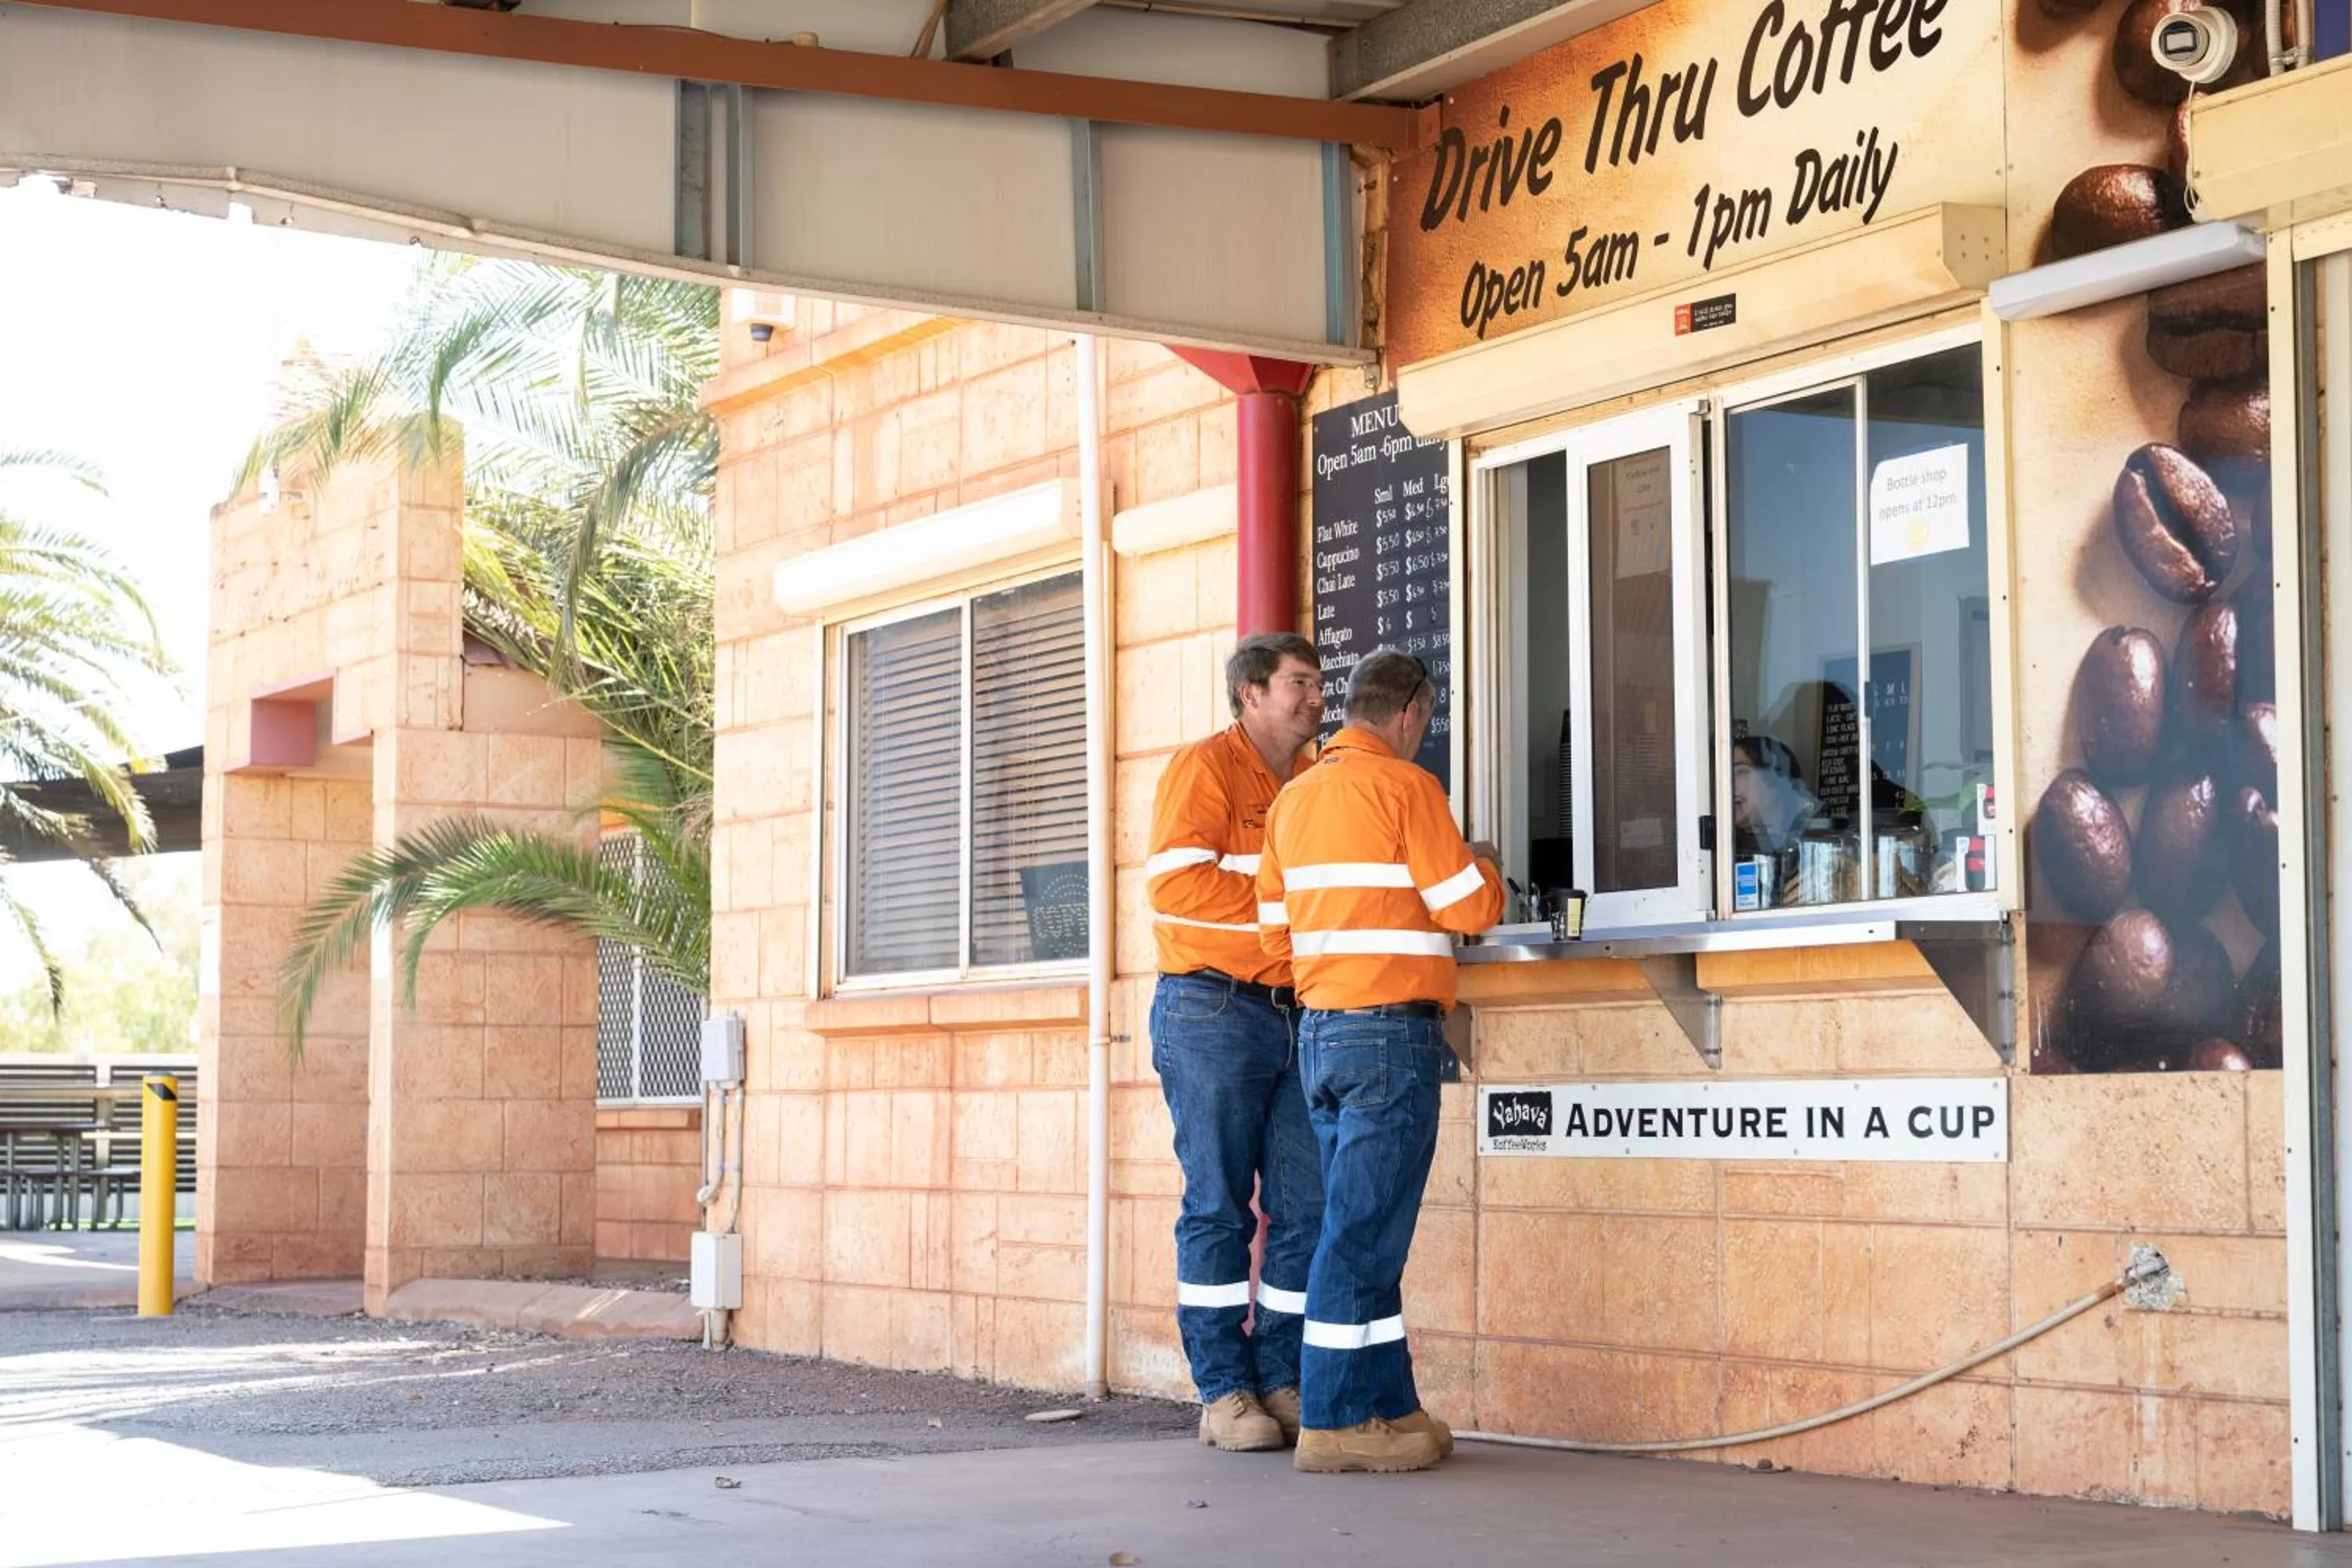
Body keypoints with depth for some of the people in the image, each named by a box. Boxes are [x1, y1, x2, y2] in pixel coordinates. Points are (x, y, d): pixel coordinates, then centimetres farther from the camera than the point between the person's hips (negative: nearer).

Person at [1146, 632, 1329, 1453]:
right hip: (1214, 1012, -7)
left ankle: (1283, 1384, 9)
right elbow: (1176, 883, -14)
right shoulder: (1207, 767, -2)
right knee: (1218, 1206, -3)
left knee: (1307, 1208, 2)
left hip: (1301, 1016, 7)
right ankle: (1224, 1393, 2)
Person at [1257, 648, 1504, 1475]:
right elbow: (1469, 908, -9)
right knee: (1365, 1229, -6)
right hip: (1391, 1030, -8)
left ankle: (1389, 1407, 16)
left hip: (1319, 1032, 8)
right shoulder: (1404, 786, -8)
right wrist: (1485, 865, 11)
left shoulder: (1295, 796, 15)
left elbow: (1277, 930, 18)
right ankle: (1335, 1422, -5)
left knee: (1365, 1227, 12)